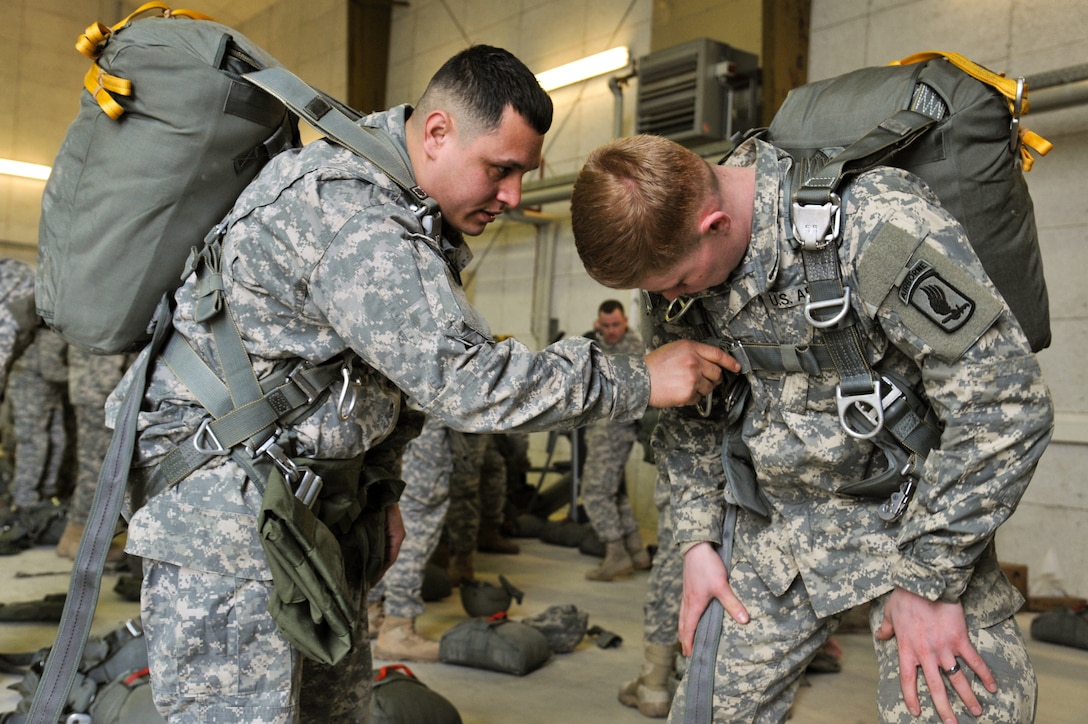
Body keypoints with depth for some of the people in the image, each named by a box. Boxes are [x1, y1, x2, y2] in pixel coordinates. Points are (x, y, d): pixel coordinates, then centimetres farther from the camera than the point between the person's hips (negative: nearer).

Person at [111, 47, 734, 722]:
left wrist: (380, 486, 12)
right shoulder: (350, 215, -26)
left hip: (311, 476, 10)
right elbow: (465, 379, -29)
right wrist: (638, 380, -22)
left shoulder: (412, 210, 7)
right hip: (220, 479, -9)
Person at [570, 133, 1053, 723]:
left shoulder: (877, 222, -25)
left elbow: (1004, 404, -23)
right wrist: (698, 538, 4)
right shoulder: (675, 246, -6)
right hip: (774, 527, 5)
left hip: (916, 520, -4)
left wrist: (930, 580, -17)